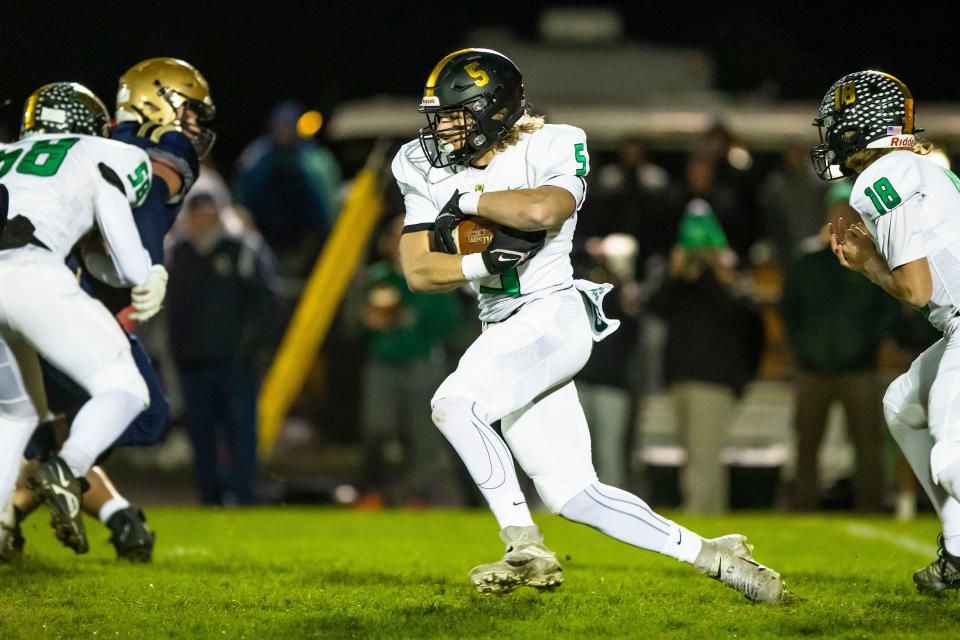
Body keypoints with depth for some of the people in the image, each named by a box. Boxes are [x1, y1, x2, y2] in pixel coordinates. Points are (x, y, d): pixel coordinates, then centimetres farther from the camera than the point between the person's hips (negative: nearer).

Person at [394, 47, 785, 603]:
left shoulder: (551, 149, -8)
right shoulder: (429, 170, 7)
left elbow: (542, 208, -30)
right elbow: (418, 271, 1)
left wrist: (467, 199, -16)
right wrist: (483, 262, -15)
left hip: (552, 316, -7)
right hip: (505, 336, 7)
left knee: (455, 404, -29)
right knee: (573, 496, 3)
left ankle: (525, 546, -20)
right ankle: (711, 555, 12)